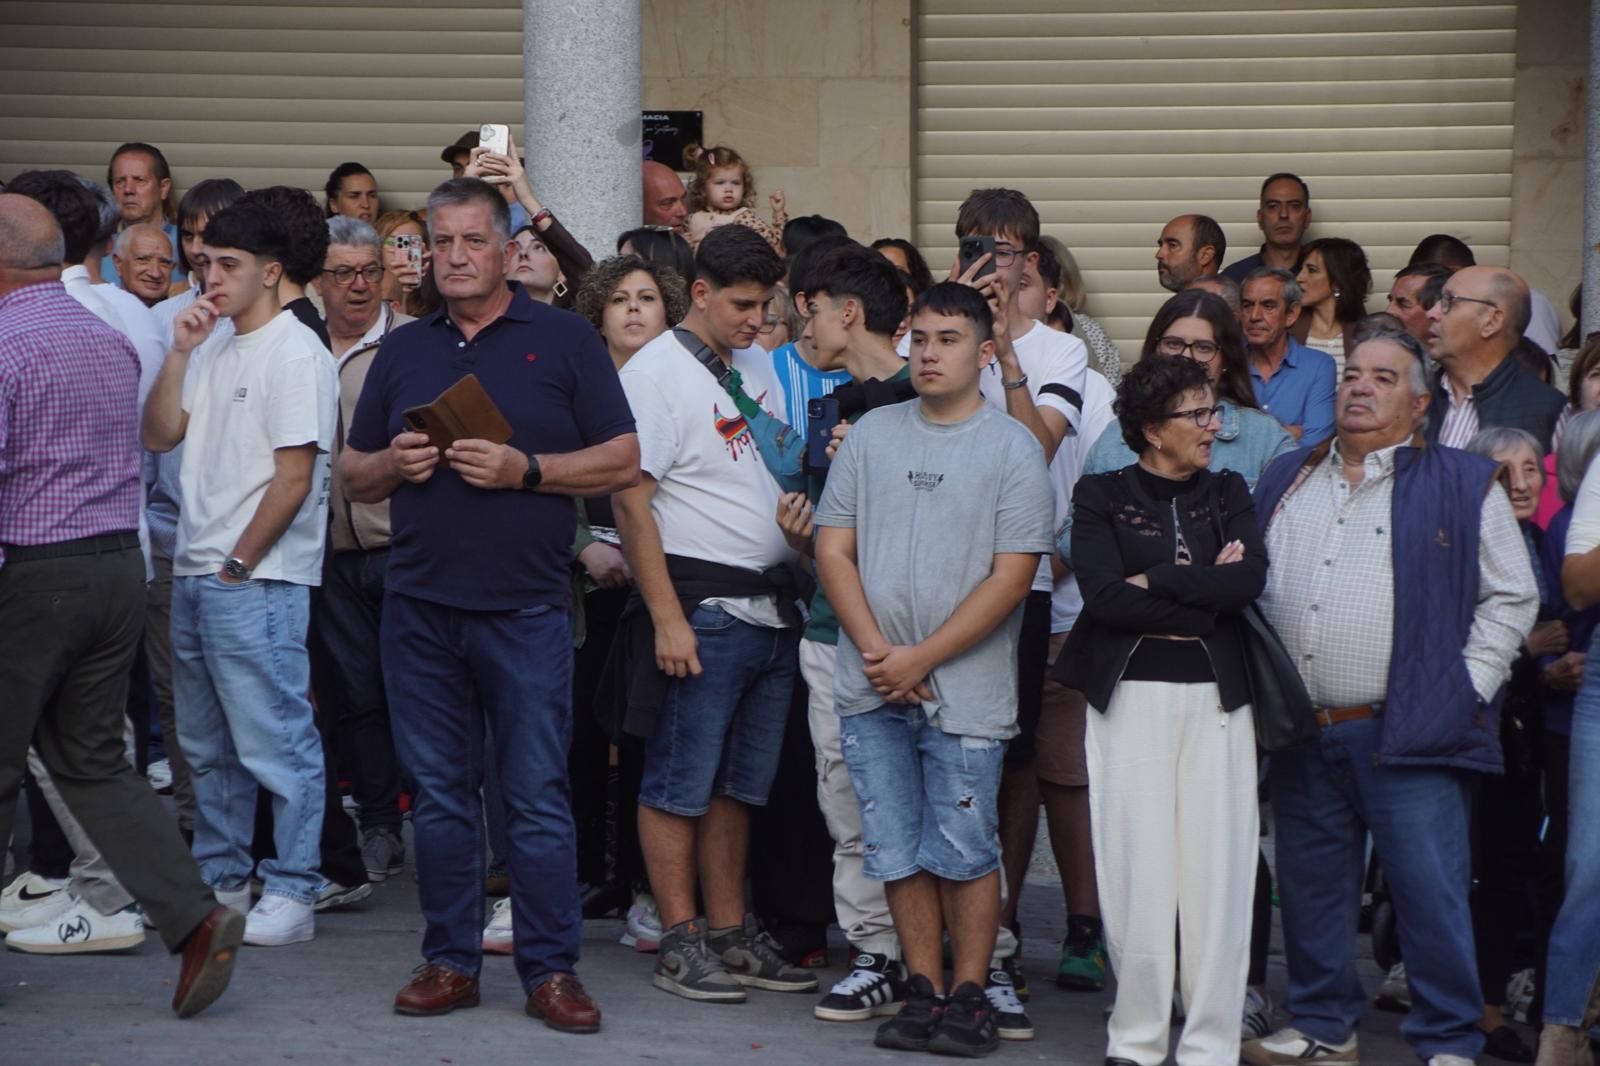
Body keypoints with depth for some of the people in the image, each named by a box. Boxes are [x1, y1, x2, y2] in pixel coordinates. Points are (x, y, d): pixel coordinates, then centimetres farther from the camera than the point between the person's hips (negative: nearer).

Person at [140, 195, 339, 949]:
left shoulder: (294, 352, -10)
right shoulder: (216, 351, 16)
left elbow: (294, 477, -14)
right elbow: (159, 436, 10)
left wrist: (238, 563, -12)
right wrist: (180, 351, 1)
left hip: (258, 582, -9)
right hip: (195, 574, 9)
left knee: (275, 739, -6)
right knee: (208, 745, 15)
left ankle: (292, 893, -2)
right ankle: (219, 880, 25)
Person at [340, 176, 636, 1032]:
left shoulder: (563, 340, 3)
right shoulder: (403, 350, 14)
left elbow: (622, 461, -1)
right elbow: (353, 478, 17)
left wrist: (524, 470, -14)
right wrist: (394, 463, -6)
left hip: (525, 606, -4)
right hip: (419, 606, 4)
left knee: (537, 795, -2)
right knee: (439, 794, 8)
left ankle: (550, 969, 3)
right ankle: (450, 961, 16)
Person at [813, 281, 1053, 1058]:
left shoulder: (1012, 449, -2)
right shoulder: (871, 435, 9)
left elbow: (1011, 577, -7)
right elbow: (833, 549, 7)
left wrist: (921, 658, -11)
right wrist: (875, 650, -6)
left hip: (964, 691, -3)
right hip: (871, 686, 4)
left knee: (965, 849, -1)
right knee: (896, 850, 6)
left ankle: (969, 996, 9)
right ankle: (922, 989, 15)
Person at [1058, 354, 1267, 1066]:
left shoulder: (1227, 493, 14)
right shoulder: (1101, 496, 5)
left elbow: (1251, 579, -4)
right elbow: (1103, 596, -11)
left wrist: (1156, 582, -8)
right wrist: (1204, 599, -8)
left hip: (1215, 696, 2)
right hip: (1130, 695, -2)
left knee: (1217, 873, -2)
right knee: (1137, 872, -3)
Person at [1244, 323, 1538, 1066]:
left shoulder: (1463, 486, 3)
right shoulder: (1285, 482, 16)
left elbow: (1511, 597, 2)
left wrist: (1464, 689, -6)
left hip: (1409, 734, -5)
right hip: (1301, 736, 5)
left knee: (1430, 892, -6)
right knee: (1310, 887, 11)